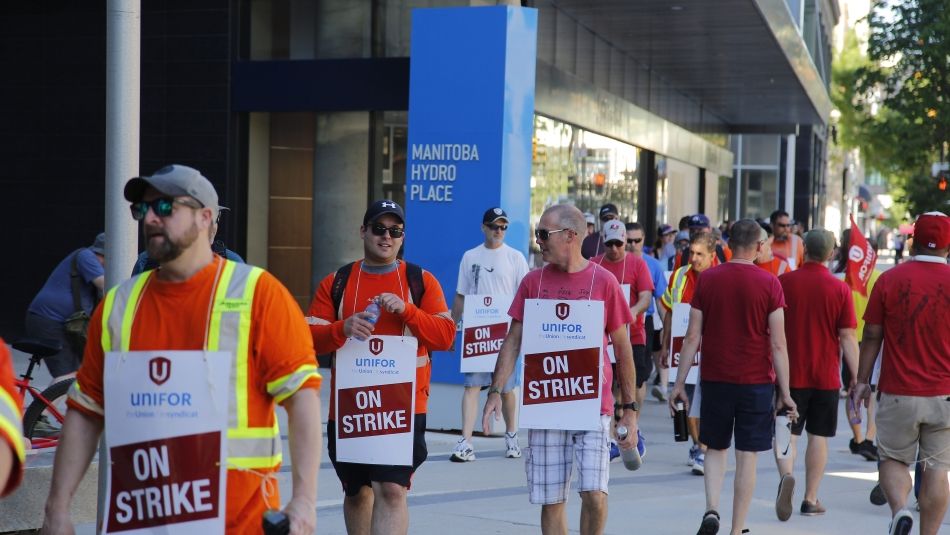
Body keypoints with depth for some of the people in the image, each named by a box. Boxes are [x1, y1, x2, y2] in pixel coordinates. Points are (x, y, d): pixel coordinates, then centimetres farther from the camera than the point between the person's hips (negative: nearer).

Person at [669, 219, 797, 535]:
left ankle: (711, 509, -2)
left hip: (715, 378, 2)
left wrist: (679, 383, 5)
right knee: (747, 456, 6)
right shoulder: (769, 284, -6)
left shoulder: (707, 279, 0)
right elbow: (778, 344, -7)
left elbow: (692, 337, 0)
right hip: (756, 381, -2)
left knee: (715, 448, 17)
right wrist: (785, 393, -2)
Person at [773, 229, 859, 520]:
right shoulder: (840, 289, -5)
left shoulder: (783, 282, -3)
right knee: (818, 436, 10)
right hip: (826, 376, 0)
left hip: (789, 374, 0)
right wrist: (857, 378, -1)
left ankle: (786, 476, -23)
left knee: (787, 432, 4)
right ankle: (811, 499, 15)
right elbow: (847, 337, -7)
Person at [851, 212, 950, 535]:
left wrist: (863, 381, 6)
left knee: (893, 459, 12)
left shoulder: (890, 279, -3)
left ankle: (899, 509, -12)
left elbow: (872, 335, -1)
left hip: (898, 392, 0)